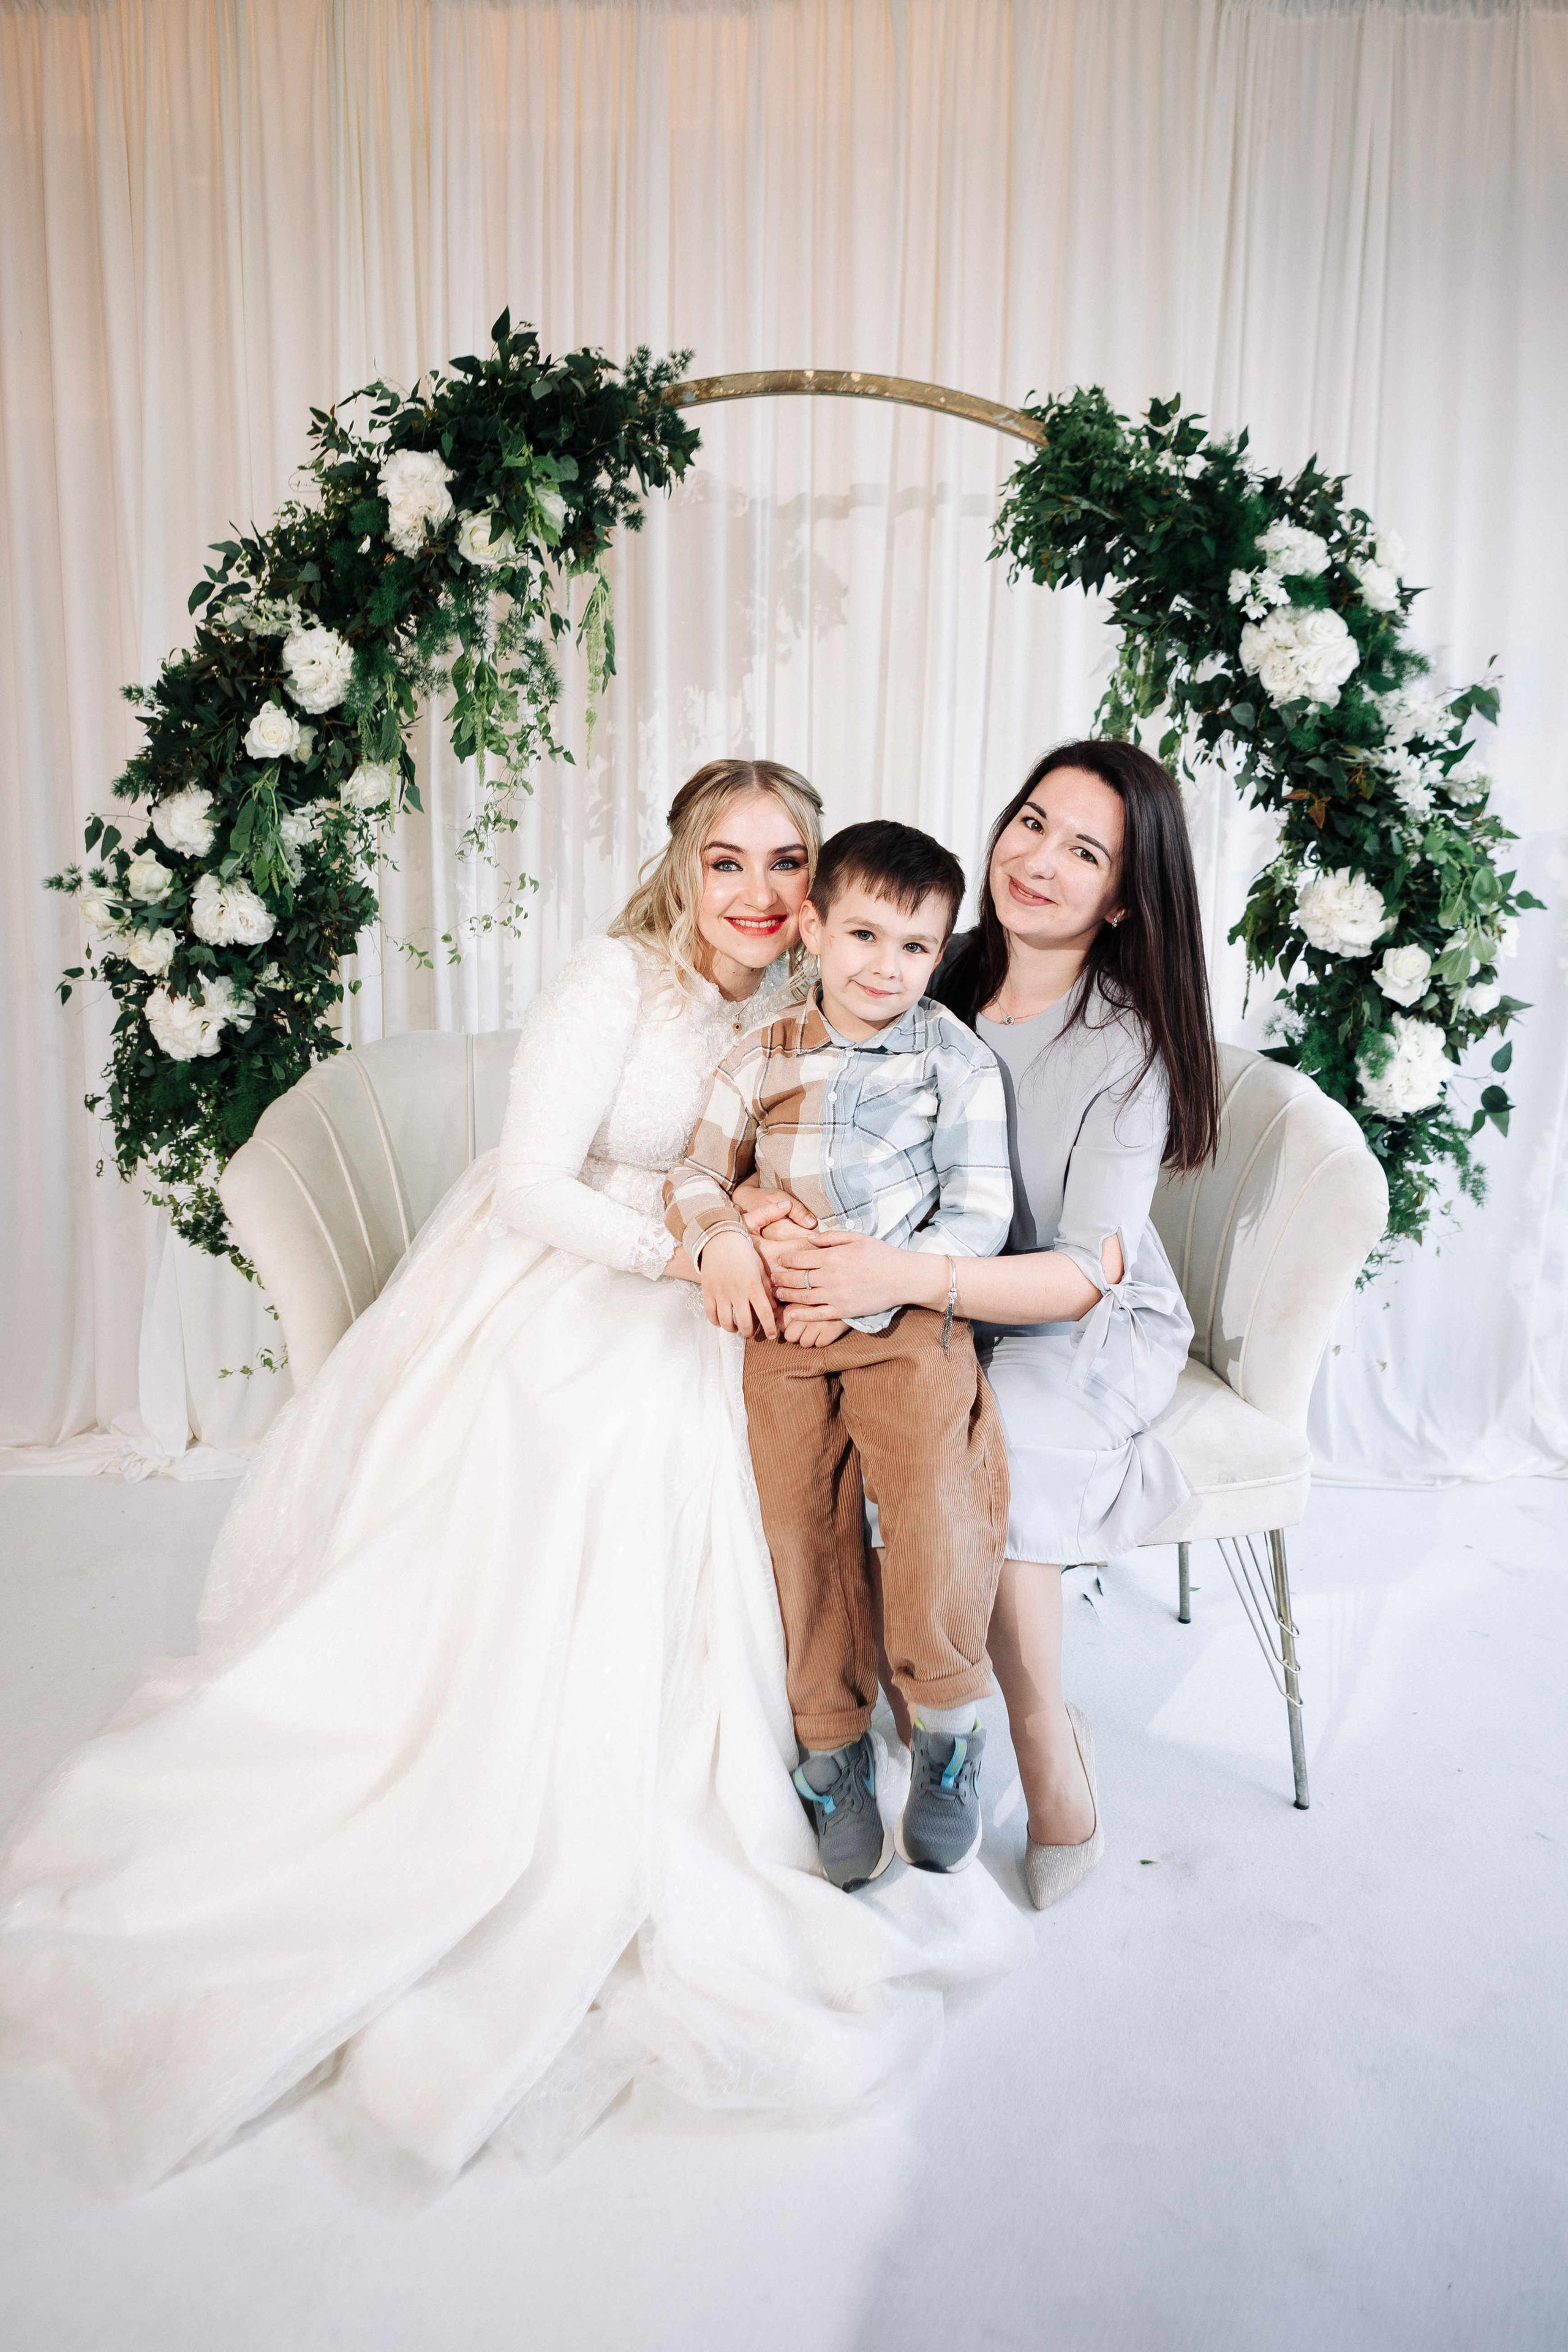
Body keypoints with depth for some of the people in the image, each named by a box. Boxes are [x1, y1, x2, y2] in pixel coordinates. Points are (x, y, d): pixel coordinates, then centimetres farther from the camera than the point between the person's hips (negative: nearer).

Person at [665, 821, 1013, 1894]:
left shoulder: (957, 1060, 2)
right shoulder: (761, 1060, 11)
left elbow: (978, 1214, -3)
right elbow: (700, 1170, 13)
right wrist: (720, 1239, -10)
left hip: (911, 1322, -2)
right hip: (784, 1332, 3)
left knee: (938, 1504, -17)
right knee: (803, 1527, 2)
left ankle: (949, 1725, 9)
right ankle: (834, 1741, 22)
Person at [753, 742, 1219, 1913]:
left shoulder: (1128, 1044, -16)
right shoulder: (936, 984, -5)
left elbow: (1086, 1273, -24)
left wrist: (905, 1275, -40)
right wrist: (765, 1204, -24)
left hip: (1093, 1330, -3)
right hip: (938, 1317, 4)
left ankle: (1049, 1750, -9)